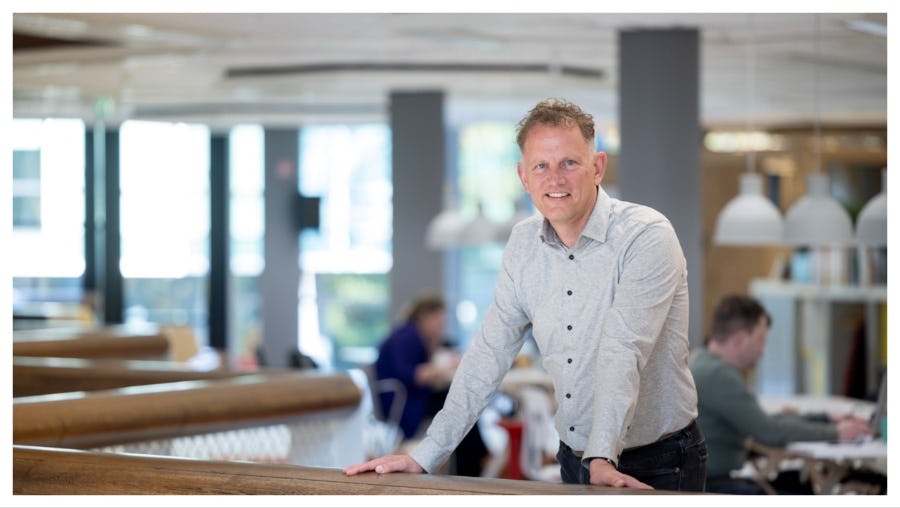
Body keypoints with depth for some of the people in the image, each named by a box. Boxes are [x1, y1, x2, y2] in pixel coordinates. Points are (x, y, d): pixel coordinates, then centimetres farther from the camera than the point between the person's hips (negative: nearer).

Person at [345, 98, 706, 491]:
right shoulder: (524, 243, 3)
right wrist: (425, 457, 0)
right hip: (576, 460, 5)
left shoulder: (647, 236, -15)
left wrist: (602, 458, -37)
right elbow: (489, 354, 6)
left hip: (658, 468, -5)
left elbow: (623, 353, -26)